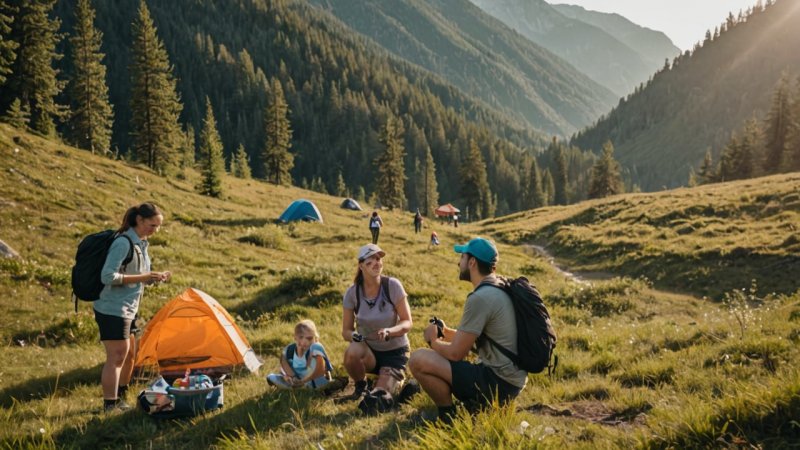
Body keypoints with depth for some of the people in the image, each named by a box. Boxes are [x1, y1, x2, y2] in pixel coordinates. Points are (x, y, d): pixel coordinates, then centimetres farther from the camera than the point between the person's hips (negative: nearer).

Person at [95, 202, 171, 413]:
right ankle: (109, 407, 2)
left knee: (129, 355, 17)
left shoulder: (142, 244, 11)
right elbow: (108, 277, -24)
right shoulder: (123, 243, -18)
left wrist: (154, 277, 0)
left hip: (128, 310, 10)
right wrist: (142, 278, -24)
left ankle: (118, 399, 30)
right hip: (112, 310, -10)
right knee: (116, 357, -6)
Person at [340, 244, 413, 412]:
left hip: (395, 351, -1)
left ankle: (398, 382, 18)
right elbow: (346, 330, -3)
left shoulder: (393, 286, -16)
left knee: (379, 398, -17)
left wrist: (389, 331, -36)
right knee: (352, 352, -34)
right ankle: (361, 388, -3)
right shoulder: (352, 293, -11)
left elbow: (407, 323, -14)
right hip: (369, 350, 2)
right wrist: (353, 335, -28)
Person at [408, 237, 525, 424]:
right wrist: (446, 332, 10)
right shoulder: (499, 289, 12)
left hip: (497, 382, -10)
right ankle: (479, 404, 12)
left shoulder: (480, 297, -19)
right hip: (512, 379, 10)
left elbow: (456, 353, -15)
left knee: (419, 360, -17)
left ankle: (449, 417, -3)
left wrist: (433, 341, 4)